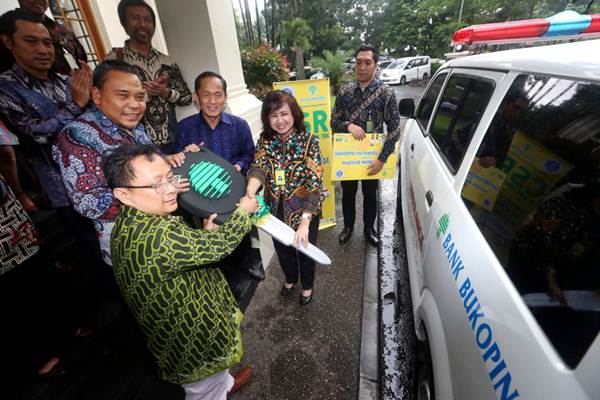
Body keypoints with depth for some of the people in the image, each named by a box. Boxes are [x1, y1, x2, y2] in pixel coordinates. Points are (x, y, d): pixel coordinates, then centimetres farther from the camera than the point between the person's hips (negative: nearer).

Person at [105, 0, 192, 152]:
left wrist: (166, 92, -9)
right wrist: (144, 92, -13)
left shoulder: (167, 61, 9)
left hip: (171, 142, 4)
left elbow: (187, 98, 8)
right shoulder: (115, 59, -2)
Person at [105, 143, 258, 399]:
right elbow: (222, 244, -27)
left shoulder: (128, 223, -8)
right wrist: (243, 210, -11)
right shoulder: (160, 238, -40)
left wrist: (205, 234, -10)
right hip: (195, 346, -8)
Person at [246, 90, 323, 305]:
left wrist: (305, 221, -35)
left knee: (305, 249, 18)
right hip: (276, 209, 4)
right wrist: (250, 193, -43)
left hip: (304, 210, -3)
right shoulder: (265, 140, -5)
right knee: (282, 249, 24)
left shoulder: (308, 141, -17)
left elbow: (314, 182, -25)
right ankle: (290, 279, 56)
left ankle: (307, 286, 49)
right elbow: (259, 166, -21)